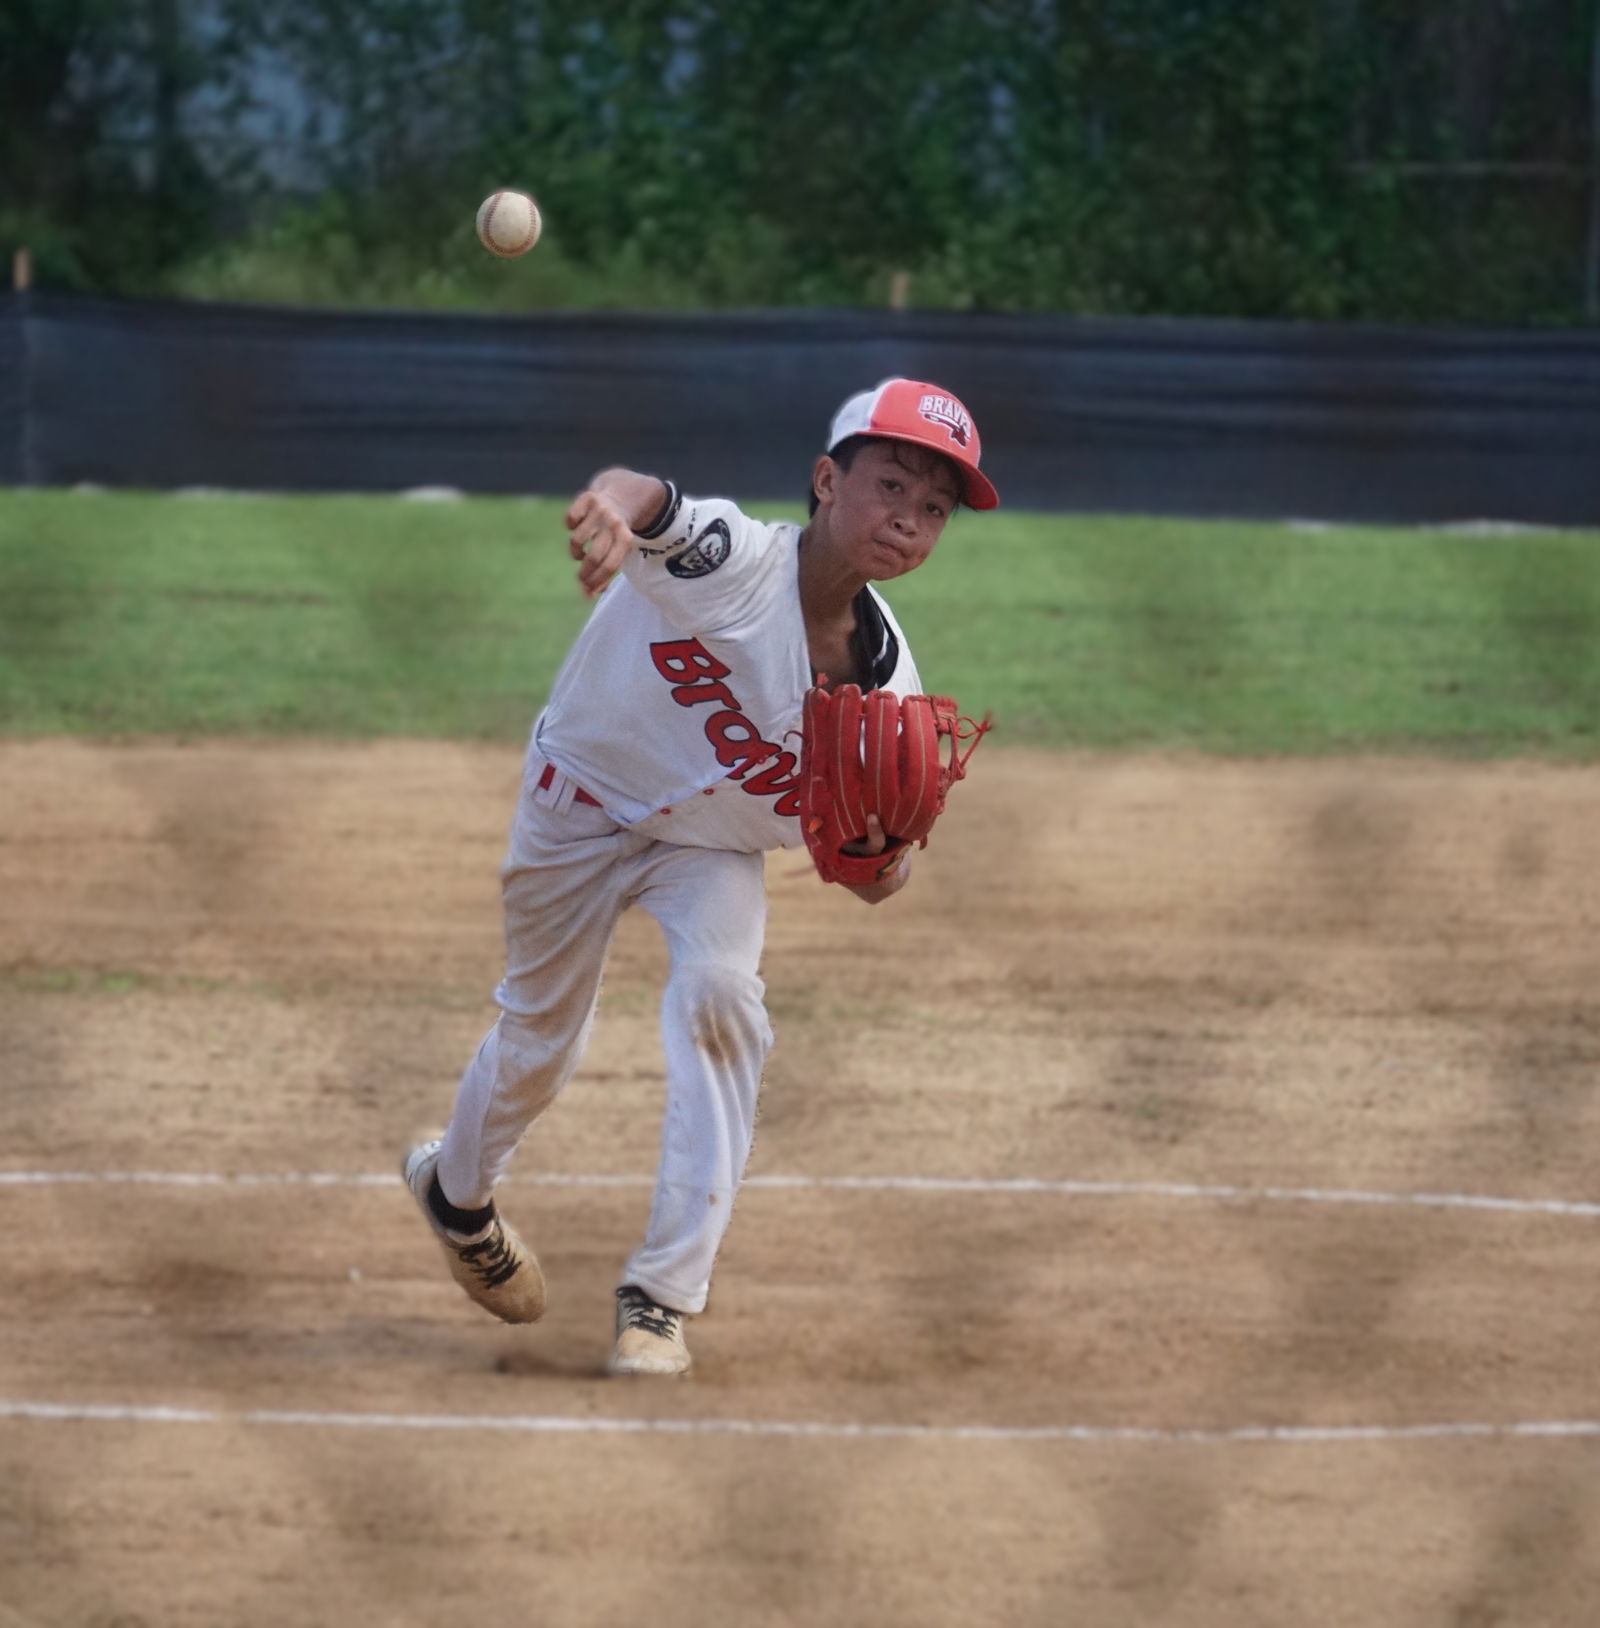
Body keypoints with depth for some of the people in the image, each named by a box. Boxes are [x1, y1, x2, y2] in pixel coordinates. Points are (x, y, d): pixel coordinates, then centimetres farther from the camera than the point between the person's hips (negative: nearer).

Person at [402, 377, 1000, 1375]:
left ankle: (665, 1295, -15)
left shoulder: (885, 684, -19)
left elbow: (873, 884, -10)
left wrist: (876, 850, -35)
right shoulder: (735, 561, -33)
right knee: (540, 1040, 11)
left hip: (713, 846, 2)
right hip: (583, 809, -2)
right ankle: (458, 1188, 48)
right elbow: (652, 507, -57)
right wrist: (619, 500, -82)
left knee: (719, 993, -24)